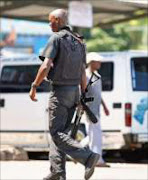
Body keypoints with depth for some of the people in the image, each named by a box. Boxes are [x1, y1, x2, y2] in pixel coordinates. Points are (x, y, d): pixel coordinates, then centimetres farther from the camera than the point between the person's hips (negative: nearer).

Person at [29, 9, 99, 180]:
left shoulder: (56, 39, -10)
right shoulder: (78, 42, 14)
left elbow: (46, 66, -18)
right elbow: (83, 74, 15)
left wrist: (34, 87, -11)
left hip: (60, 91, -8)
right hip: (74, 91, 8)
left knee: (57, 133, -7)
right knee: (59, 131, 13)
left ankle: (88, 156, -23)